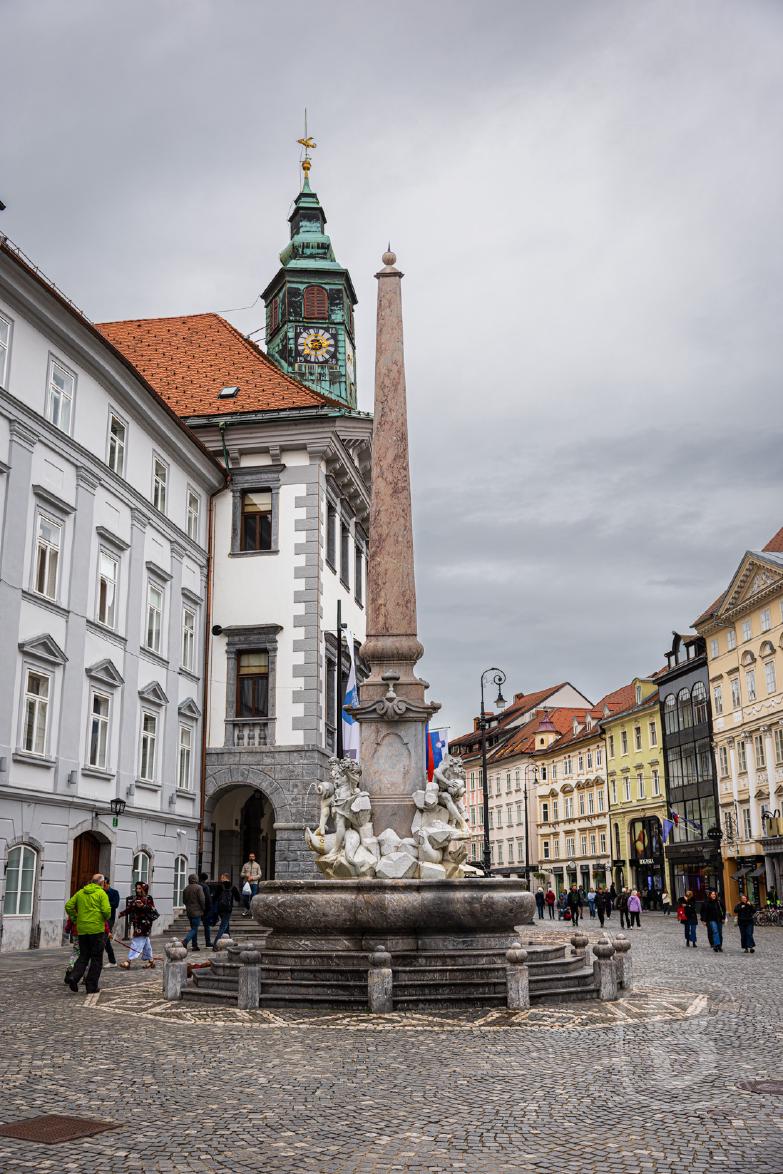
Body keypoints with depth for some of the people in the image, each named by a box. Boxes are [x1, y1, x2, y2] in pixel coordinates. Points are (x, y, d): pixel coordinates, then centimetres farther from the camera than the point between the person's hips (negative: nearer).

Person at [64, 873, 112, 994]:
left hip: (82, 929, 5)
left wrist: (75, 919, 14)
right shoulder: (101, 893, -6)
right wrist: (106, 918, 5)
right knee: (96, 958, 6)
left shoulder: (80, 892, 9)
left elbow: (68, 906, 5)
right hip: (97, 929, -5)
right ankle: (91, 987, 6)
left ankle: (74, 977, -7)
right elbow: (106, 910, -16)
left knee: (83, 956, 16)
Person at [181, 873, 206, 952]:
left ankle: (194, 945, 16)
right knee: (194, 929, -4)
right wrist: (203, 909, 0)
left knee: (193, 928, 15)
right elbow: (202, 900, -13)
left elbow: (184, 901, 13)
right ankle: (185, 941, -20)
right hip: (197, 911, -7)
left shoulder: (186, 889, 7)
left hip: (189, 912, 7)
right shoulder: (198, 888, -12)